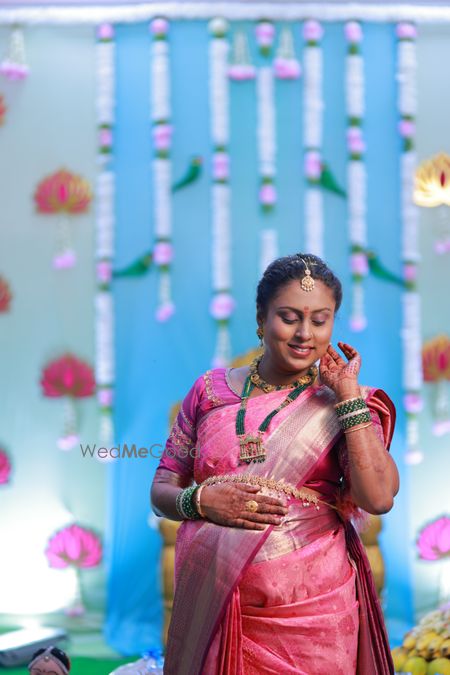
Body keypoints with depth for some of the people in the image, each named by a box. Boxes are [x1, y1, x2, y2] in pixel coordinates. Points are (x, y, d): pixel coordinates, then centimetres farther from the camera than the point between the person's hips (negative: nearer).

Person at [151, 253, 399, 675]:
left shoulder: (346, 404, 1)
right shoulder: (211, 390, 5)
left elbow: (379, 498, -15)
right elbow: (161, 491, 8)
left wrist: (348, 394, -12)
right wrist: (201, 500, -13)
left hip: (310, 618, -1)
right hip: (214, 607, 2)